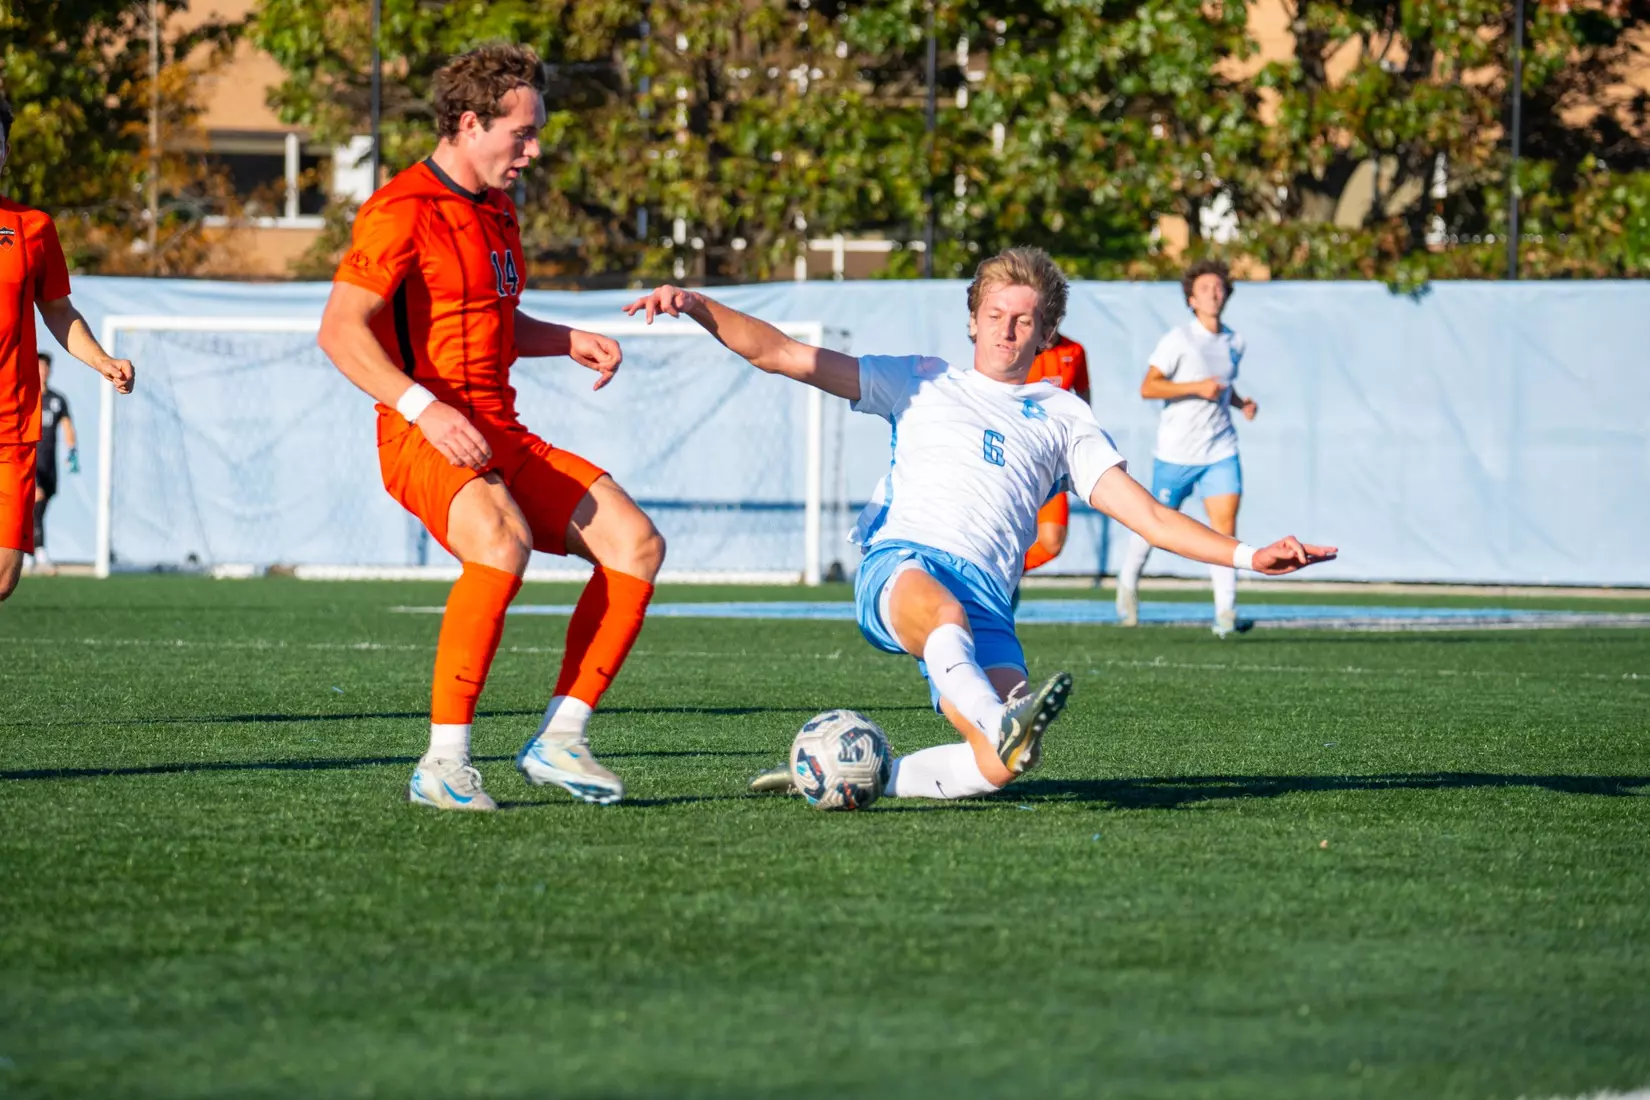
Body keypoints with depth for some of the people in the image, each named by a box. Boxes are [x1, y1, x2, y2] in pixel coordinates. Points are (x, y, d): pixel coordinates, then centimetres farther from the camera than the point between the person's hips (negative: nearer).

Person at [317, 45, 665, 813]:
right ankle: (444, 764, -31)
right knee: (503, 541, -36)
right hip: (423, 437, -9)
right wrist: (424, 408, -30)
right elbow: (341, 329, -19)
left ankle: (559, 741, 0)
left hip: (501, 434, 9)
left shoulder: (497, 211, 19)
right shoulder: (402, 211, -10)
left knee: (636, 542, -5)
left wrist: (568, 342, 16)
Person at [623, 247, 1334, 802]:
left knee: (1004, 767, -25)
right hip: (900, 564, -2)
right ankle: (1001, 720, -68)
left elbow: (1147, 515, 18)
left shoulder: (1063, 417, 26)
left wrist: (1245, 555, 3)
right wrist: (698, 307, 4)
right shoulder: (923, 383, 24)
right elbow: (781, 355, 19)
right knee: (944, 612, -41)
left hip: (985, 597, 2)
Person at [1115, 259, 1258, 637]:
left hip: (1221, 451, 4)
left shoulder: (1234, 343, 9)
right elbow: (1148, 387, -15)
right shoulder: (1178, 340, -10)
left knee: (1225, 526, -11)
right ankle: (1128, 581, 39)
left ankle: (1225, 615, -16)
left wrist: (1241, 402, 6)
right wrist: (1197, 387, -24)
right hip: (1176, 451, -4)